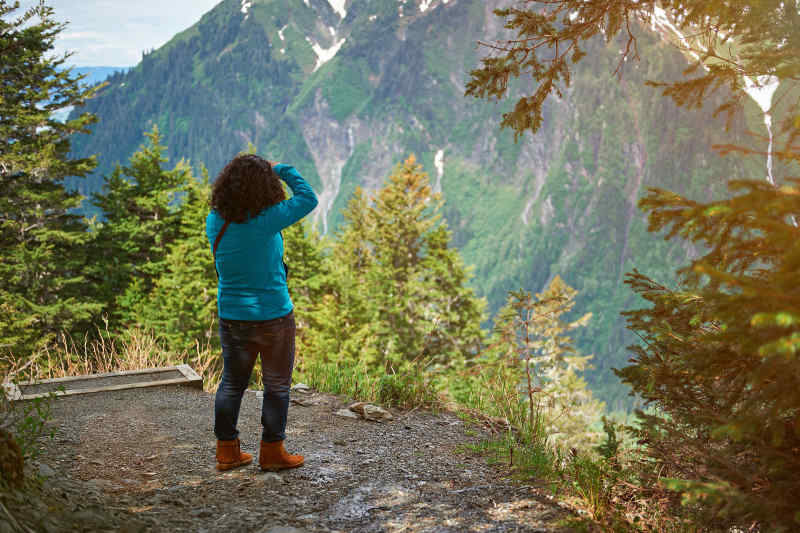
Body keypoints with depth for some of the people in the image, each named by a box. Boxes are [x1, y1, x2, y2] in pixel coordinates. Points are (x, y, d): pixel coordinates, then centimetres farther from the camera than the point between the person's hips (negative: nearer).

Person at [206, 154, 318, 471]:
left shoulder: (215, 221, -5)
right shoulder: (266, 220, -20)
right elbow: (308, 198, -11)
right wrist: (282, 170, 0)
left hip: (231, 316, 5)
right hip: (272, 315, -5)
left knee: (232, 382, 16)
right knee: (276, 385, 10)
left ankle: (226, 450, 24)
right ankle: (271, 451, 17)